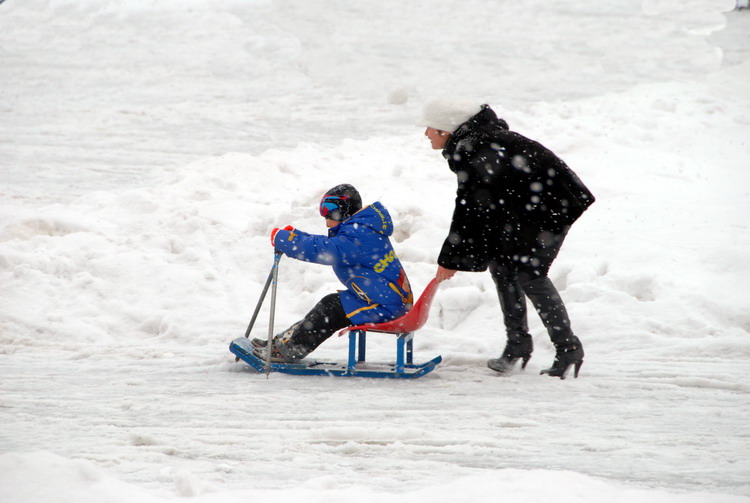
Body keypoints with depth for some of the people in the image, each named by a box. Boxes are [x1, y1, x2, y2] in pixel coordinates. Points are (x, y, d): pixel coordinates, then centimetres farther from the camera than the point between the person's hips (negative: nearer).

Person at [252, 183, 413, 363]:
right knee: (330, 304, 10)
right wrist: (294, 235, 7)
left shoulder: (359, 236, -21)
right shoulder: (360, 230, 14)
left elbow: (323, 251, -31)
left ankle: (289, 349, -3)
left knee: (330, 307, -9)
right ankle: (285, 340, 12)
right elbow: (328, 244, 20)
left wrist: (282, 239, -23)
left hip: (386, 306, -11)